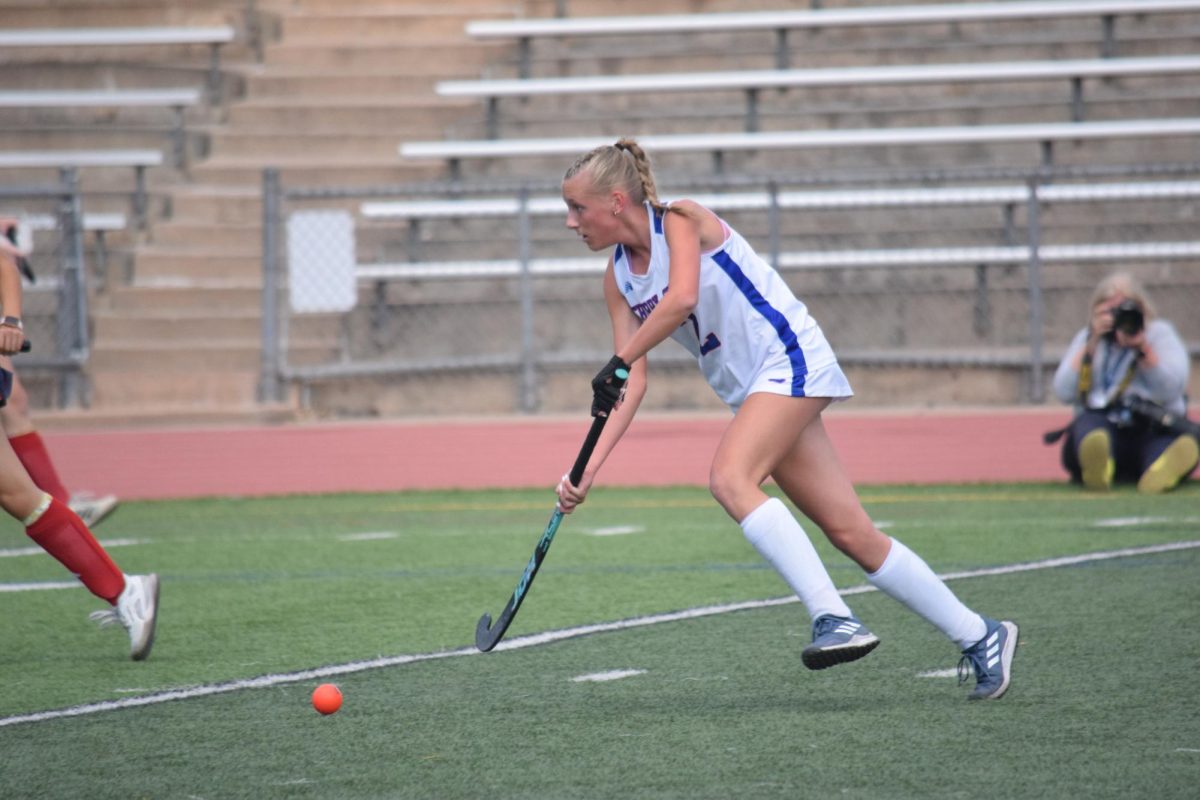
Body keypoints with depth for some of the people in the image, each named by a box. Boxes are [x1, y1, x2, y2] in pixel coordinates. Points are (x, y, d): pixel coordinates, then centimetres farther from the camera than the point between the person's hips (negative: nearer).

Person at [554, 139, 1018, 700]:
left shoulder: (680, 219, -12)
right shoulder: (618, 279, 8)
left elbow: (682, 299, -32)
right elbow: (634, 384, 4)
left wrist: (616, 363, -28)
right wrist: (588, 470, -5)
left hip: (790, 356, -7)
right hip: (752, 390, 7)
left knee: (730, 478, -27)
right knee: (850, 533, 1)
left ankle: (834, 618, -30)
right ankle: (979, 636, 7)